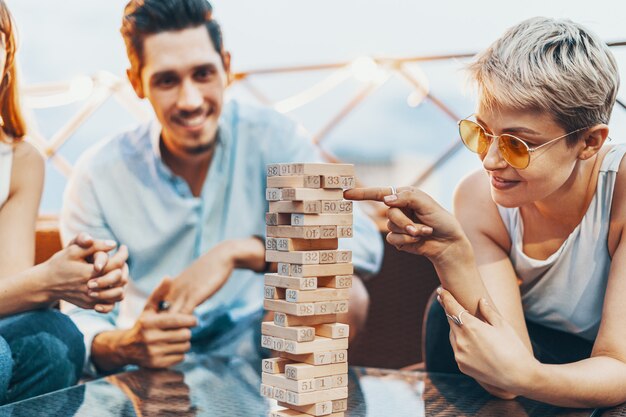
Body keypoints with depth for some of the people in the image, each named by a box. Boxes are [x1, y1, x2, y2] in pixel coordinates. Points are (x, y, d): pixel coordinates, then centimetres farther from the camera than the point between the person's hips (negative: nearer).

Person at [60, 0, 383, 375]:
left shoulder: (272, 139, -9)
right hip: (148, 370, 0)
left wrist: (236, 251, -30)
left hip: (255, 357, 0)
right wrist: (122, 347, -31)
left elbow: (364, 244, -20)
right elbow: (85, 315, -7)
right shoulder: (98, 177, -7)